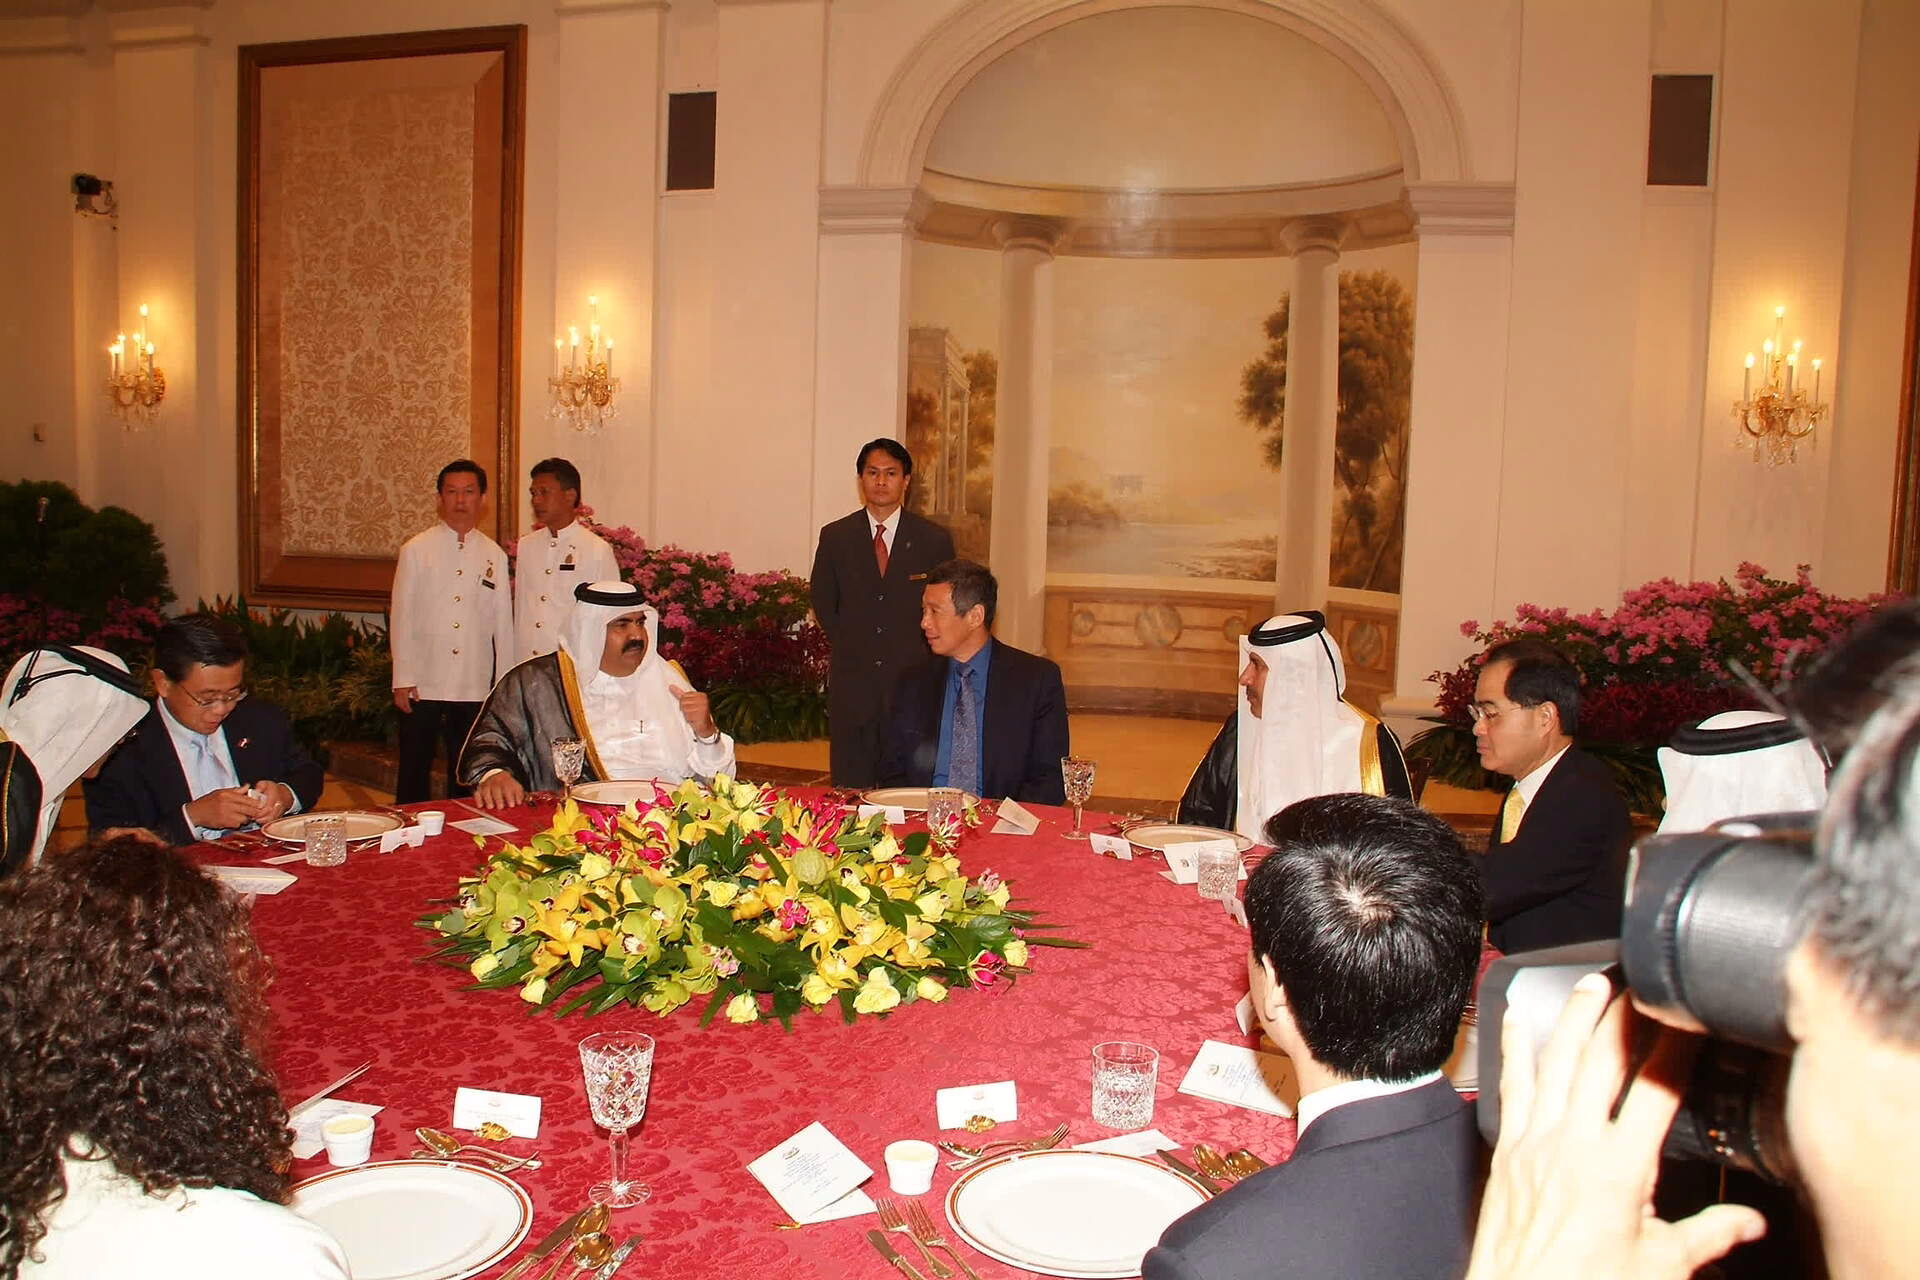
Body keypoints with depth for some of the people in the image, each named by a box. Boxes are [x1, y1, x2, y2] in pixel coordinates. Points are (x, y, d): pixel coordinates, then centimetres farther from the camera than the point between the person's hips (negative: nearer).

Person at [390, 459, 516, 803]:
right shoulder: (416, 550, 2)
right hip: (423, 684, -1)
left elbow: (503, 623, 8)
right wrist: (403, 680, -3)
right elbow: (403, 617, 1)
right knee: (414, 773, 5)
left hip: (474, 687, 1)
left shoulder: (494, 555, 6)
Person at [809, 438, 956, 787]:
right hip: (852, 686, 1)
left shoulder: (935, 540, 3)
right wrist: (852, 648, 9)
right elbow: (823, 604, 15)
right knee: (851, 790, 3)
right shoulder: (835, 537, 6)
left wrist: (919, 658, 5)